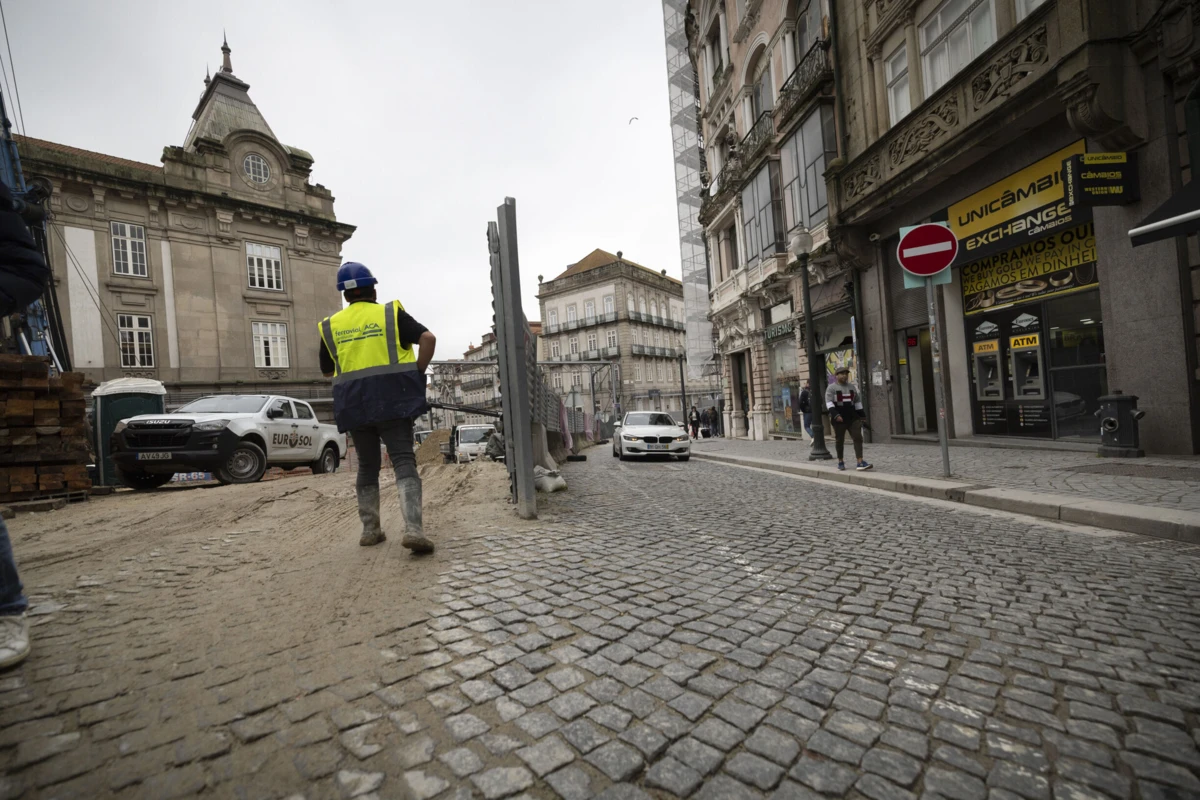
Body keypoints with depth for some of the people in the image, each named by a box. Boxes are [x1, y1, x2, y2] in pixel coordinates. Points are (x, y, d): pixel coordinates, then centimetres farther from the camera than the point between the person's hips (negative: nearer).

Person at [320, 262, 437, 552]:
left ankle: (370, 530, 21)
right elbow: (428, 338, -12)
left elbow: (326, 370, 20)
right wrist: (417, 373, -3)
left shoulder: (331, 325, 12)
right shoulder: (390, 313, 2)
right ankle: (413, 529, -19)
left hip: (355, 404, 4)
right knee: (403, 462, -6)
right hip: (391, 399, -3)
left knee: (367, 467, 16)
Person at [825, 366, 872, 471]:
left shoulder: (852, 387, 14)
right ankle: (840, 462, 18)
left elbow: (857, 401, 18)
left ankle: (860, 462, -9)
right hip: (839, 418, -4)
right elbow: (829, 402, -14)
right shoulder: (831, 388, -4)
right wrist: (835, 414, -26)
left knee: (858, 438, -6)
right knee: (839, 440, 5)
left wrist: (861, 415, 14)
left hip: (853, 417, 4)